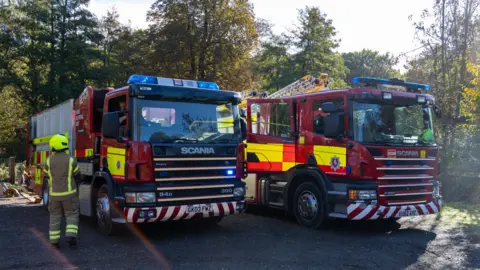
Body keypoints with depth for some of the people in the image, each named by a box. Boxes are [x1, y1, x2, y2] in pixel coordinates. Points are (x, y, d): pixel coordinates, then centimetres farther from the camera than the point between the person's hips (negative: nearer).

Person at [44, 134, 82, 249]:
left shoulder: (49, 161, -5)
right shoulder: (71, 160, -9)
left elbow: (48, 176, 8)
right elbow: (77, 177, 0)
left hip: (54, 193, 2)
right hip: (69, 193, -2)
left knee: (55, 217, 13)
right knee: (72, 215, 8)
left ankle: (54, 241, 12)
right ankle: (70, 235, -8)